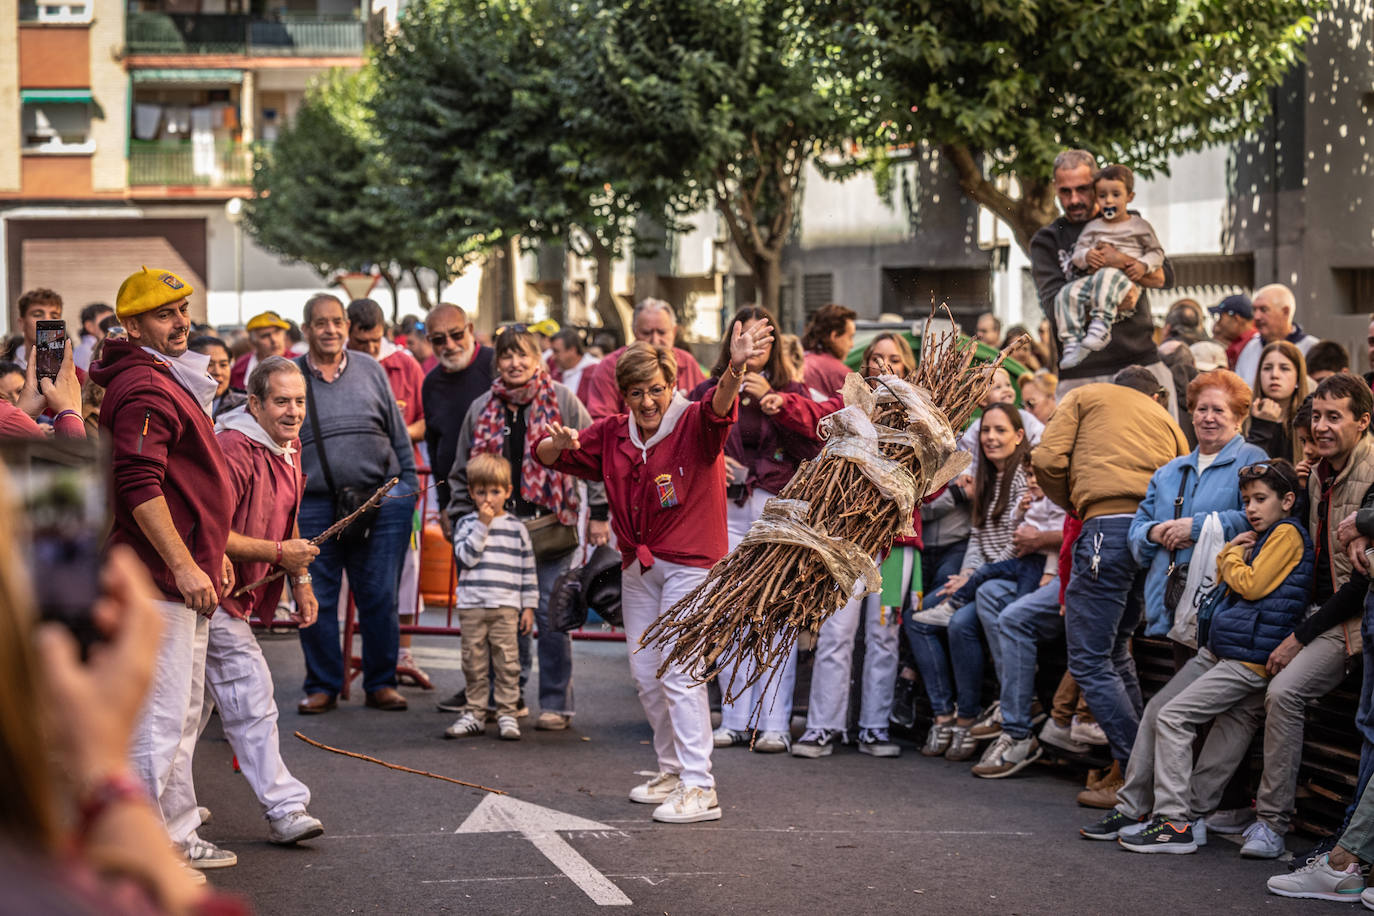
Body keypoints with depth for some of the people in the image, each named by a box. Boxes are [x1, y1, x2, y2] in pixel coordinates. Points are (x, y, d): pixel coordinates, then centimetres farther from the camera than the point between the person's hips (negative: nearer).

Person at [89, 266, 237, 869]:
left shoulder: (172, 381, 18)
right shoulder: (144, 389, -16)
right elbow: (139, 489, -24)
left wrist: (213, 553, 25)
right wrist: (184, 565, -26)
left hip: (184, 575, 11)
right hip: (160, 577, -11)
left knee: (183, 714, 17)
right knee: (160, 717, -8)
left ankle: (178, 837, 26)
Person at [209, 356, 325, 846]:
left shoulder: (287, 446, 9)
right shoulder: (234, 452, -22)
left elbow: (286, 522, 23)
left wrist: (301, 581, 18)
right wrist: (278, 554, -23)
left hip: (237, 593, 10)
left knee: (197, 698, 16)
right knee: (250, 697, -11)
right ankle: (284, 810, -10)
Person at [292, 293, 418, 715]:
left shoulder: (371, 370, 10)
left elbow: (399, 435, 15)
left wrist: (408, 487, 10)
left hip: (381, 498, 1)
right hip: (314, 505, -1)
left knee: (380, 597, 3)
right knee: (315, 600, 1)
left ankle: (381, 683, 15)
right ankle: (322, 687, 14)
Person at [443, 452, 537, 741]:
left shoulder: (516, 527, 7)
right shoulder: (466, 524, 7)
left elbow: (528, 569, 10)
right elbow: (466, 556, -9)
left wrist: (529, 606, 6)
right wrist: (483, 526, -11)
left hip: (505, 606, -1)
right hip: (471, 605, 1)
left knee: (507, 661, -3)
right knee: (474, 662, 5)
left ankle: (507, 714, 4)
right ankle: (475, 714, 14)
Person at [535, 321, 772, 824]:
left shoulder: (693, 424, -13)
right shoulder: (612, 435, 4)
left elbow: (718, 409, -37)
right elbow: (548, 457, 9)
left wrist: (735, 370, -59)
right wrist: (558, 443, -16)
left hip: (690, 563, -7)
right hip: (638, 566, 7)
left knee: (679, 672, -14)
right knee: (646, 674, 12)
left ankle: (699, 788, -14)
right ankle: (672, 770, 28)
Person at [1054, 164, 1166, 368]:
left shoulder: (1140, 226, 16)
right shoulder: (1092, 227, 23)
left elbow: (1156, 252, 15)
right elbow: (1077, 251, 16)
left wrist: (1144, 266, -7)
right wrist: (1087, 255, -9)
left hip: (1124, 279, -4)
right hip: (1091, 279, 4)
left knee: (1106, 277, -40)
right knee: (1067, 294, -25)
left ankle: (1101, 326, -52)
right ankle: (1071, 342, -29)